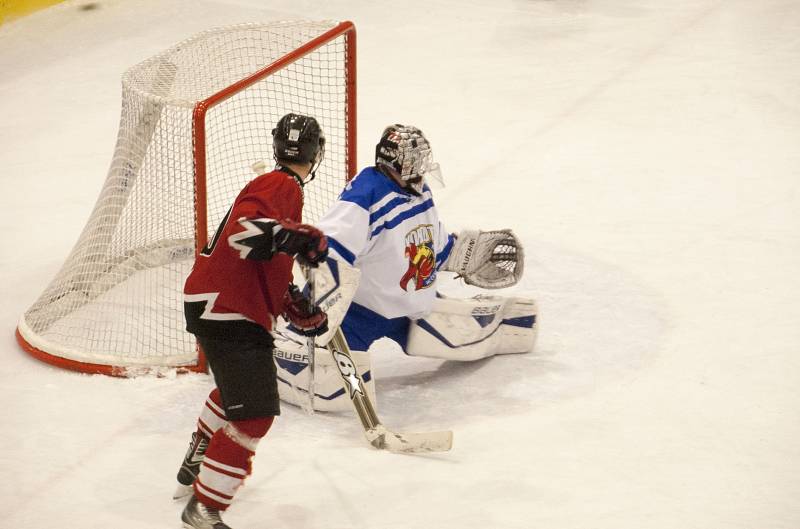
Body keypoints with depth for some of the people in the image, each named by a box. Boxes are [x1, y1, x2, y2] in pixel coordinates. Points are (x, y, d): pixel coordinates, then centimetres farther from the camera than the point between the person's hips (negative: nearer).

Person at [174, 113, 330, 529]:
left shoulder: (276, 187, 18)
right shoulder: (283, 188, -13)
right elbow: (244, 229, -32)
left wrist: (302, 312, 21)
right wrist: (298, 237, -39)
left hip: (217, 304, 11)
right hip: (227, 311, -11)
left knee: (237, 387, 34)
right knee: (254, 411, -12)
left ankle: (195, 468, 51)